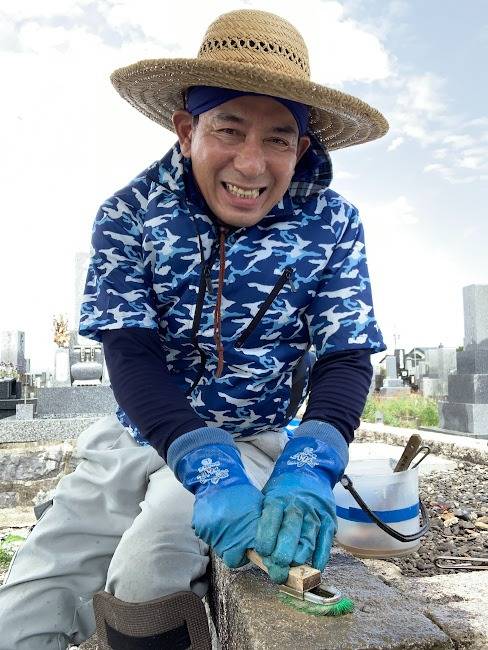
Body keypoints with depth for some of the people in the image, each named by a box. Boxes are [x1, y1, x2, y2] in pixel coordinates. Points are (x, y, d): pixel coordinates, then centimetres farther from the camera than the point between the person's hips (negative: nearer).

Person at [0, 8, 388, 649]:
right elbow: (130, 355, -17)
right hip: (137, 437, 2)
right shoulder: (130, 212, -10)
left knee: (145, 569, -29)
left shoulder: (331, 225, -9)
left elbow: (345, 361, -12)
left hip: (253, 442, -1)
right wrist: (209, 470, -33)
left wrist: (308, 467, -33)